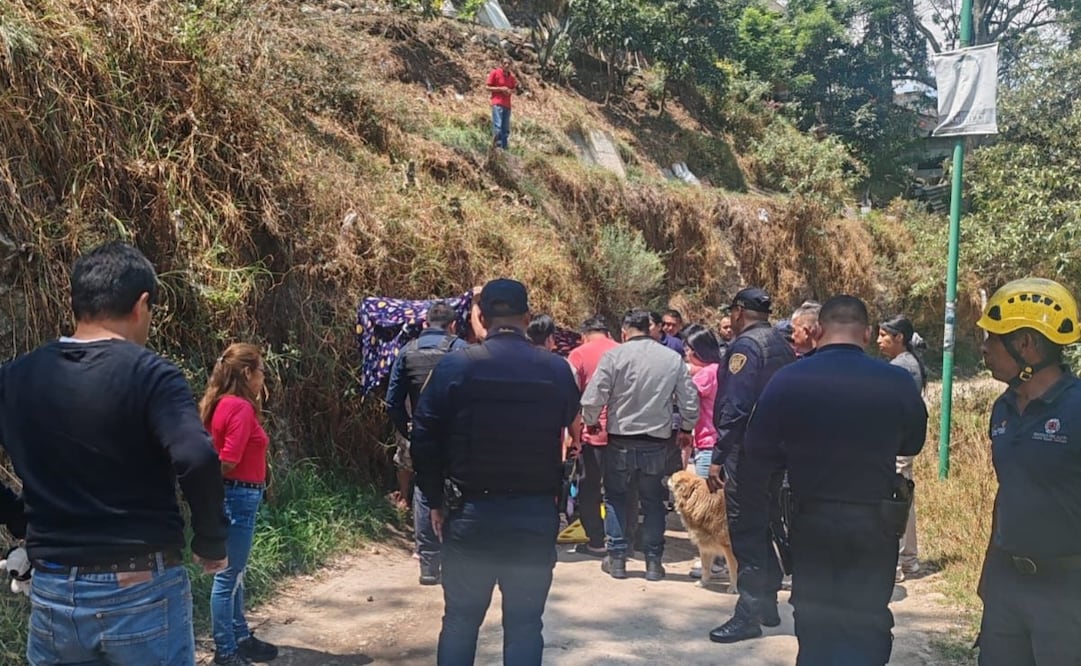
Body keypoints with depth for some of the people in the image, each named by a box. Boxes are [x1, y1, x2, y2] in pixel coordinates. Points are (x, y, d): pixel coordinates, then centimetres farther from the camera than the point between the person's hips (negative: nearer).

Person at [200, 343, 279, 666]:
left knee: (234, 572, 19)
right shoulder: (241, 408, -18)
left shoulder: (221, 404, 10)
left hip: (234, 496, 10)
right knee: (228, 575, -1)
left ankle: (240, 638, 31)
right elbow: (228, 461, -20)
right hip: (239, 496, -10)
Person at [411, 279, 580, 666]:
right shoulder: (558, 370, -2)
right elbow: (570, 438, 2)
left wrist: (437, 501, 5)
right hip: (536, 514, 1)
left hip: (471, 512, 0)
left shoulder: (455, 366, -6)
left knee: (460, 619, 14)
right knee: (524, 624, 10)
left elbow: (425, 440, -5)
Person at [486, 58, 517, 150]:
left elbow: (514, 89, 22)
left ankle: (504, 148, 9)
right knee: (497, 126, -17)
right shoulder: (494, 73, -2)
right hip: (497, 103, -6)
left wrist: (510, 91, -1)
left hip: (507, 105, 6)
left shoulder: (511, 76, 13)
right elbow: (488, 88, -3)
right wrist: (500, 89, -14)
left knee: (506, 129, 5)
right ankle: (495, 146, -13)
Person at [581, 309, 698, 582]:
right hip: (658, 442, 2)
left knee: (615, 497, 14)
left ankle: (616, 558, 14)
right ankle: (653, 561, 17)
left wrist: (591, 422, 8)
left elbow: (592, 399, -13)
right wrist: (687, 430, 19)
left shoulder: (614, 356, -11)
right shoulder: (673, 358, -3)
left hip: (621, 441, -2)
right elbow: (690, 401, 3)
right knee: (653, 500, 15)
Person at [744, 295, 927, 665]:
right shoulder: (897, 382, -10)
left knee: (814, 625, 17)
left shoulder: (789, 379, -11)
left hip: (812, 519, 1)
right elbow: (912, 444, 6)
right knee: (866, 627, 10)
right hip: (875, 522, 0)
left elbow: (757, 449, -5)